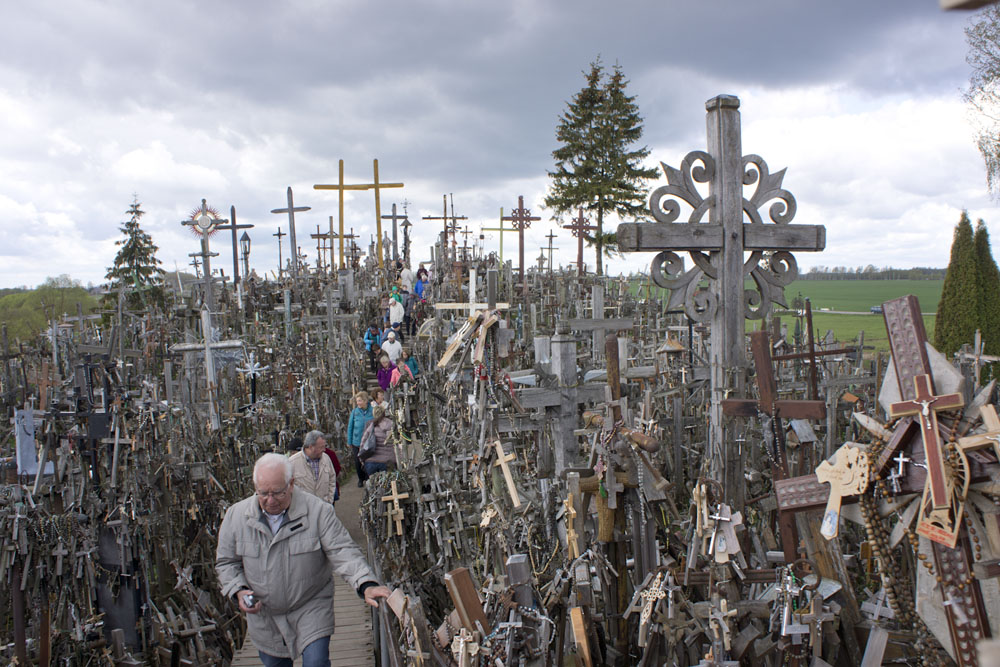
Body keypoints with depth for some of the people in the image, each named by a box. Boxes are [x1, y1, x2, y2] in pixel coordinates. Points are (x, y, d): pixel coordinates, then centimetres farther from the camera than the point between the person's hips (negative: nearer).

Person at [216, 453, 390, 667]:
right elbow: (226, 562, 4)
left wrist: (366, 585, -36)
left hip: (311, 609, -3)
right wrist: (238, 591, -14)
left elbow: (342, 551, -20)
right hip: (263, 615, 3)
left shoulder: (318, 511, -16)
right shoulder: (236, 515, -7)